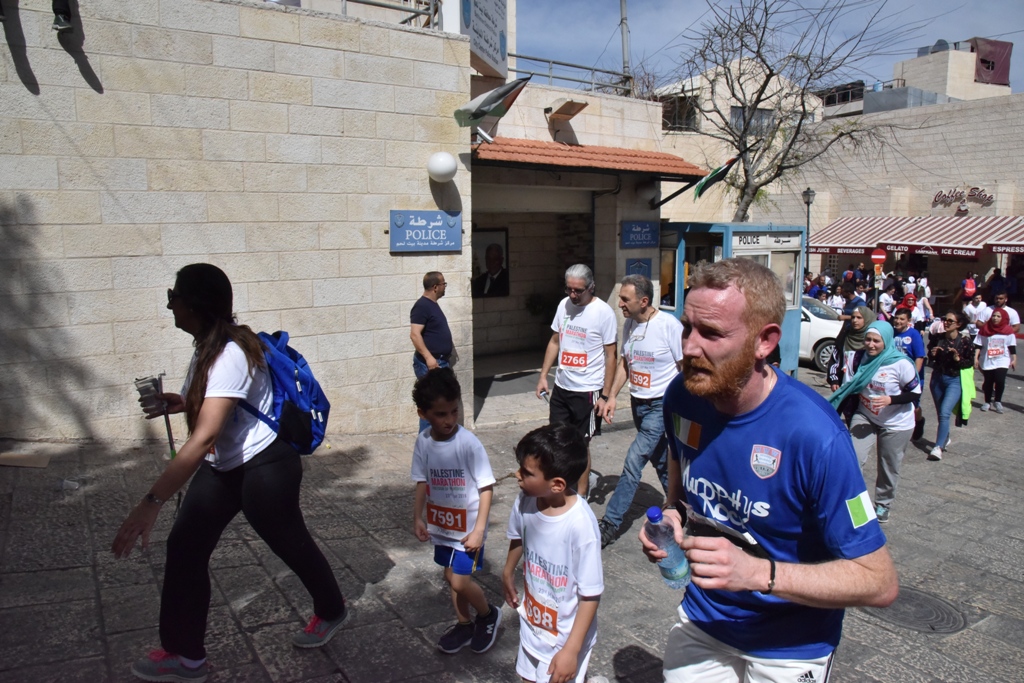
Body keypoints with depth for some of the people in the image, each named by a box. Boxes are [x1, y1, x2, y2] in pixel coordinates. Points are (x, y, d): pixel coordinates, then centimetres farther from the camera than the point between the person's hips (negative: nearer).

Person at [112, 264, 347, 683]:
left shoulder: (230, 354, -29)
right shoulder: (208, 345, 1)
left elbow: (204, 437, -39)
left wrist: (152, 502, -43)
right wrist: (181, 403, -1)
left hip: (264, 466, -9)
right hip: (224, 466, 9)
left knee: (290, 543, 11)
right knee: (184, 546, 3)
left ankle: (331, 611, 39)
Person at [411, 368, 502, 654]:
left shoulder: (469, 443, -23)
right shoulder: (423, 442, -8)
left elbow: (486, 487, -18)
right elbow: (423, 482, 4)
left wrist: (479, 529, -20)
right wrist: (418, 518, -1)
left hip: (468, 526, -5)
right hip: (441, 524, 5)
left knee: (460, 581, -6)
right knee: (451, 576, 17)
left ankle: (489, 615, 23)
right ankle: (464, 624, 39)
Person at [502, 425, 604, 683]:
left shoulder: (580, 524, -33)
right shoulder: (525, 500, -18)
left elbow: (590, 595, -23)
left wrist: (571, 649, -19)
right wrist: (508, 573, 21)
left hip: (566, 635, -5)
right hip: (532, 621, 6)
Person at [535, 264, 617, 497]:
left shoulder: (604, 312, -13)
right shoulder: (564, 305, 3)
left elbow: (610, 356, -10)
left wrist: (605, 396, -12)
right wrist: (543, 376, 9)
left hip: (587, 390, -6)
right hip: (561, 386, 6)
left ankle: (581, 493, 20)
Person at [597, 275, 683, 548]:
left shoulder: (669, 325, -17)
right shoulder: (629, 325, 4)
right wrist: (612, 396, 7)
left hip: (662, 404, -7)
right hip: (637, 403, 7)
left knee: (633, 462, -10)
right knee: (660, 461, 18)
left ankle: (610, 524, -3)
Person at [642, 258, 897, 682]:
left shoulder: (812, 433, -29)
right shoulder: (681, 396, -13)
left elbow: (879, 582, -23)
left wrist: (758, 572, -33)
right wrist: (672, 516, -13)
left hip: (789, 645, -3)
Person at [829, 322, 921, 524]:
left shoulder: (901, 364, -23)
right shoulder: (861, 357, -9)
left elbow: (915, 393, -15)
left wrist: (890, 400, -29)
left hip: (895, 424, -3)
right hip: (865, 417, 3)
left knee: (889, 467, 12)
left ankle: (883, 504, 33)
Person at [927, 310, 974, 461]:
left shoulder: (965, 341, -10)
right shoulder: (938, 338, -1)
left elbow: (970, 362, -5)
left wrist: (958, 359, -23)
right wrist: (932, 354, -10)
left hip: (955, 381, -4)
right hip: (937, 379, 4)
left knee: (944, 413, -16)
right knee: (941, 413, 15)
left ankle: (938, 447, -14)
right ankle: (945, 439, 37)